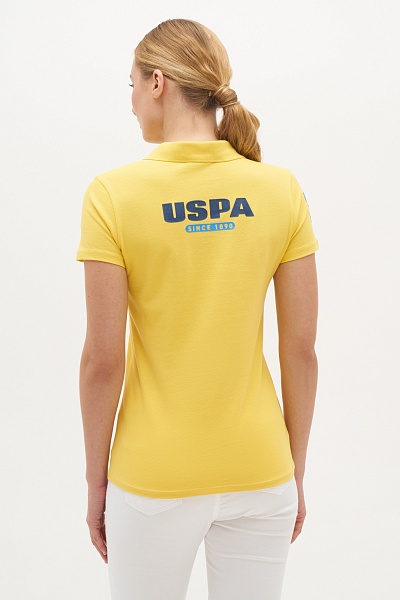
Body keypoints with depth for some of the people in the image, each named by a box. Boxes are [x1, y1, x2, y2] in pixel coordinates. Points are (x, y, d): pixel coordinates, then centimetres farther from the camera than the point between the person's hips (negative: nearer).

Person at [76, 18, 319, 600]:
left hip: (155, 477, -2)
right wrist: (295, 470, 9)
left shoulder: (113, 194, -14)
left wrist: (95, 480, 1)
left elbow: (103, 359, -12)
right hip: (258, 468, 3)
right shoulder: (282, 190, -6)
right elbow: (300, 348, -3)